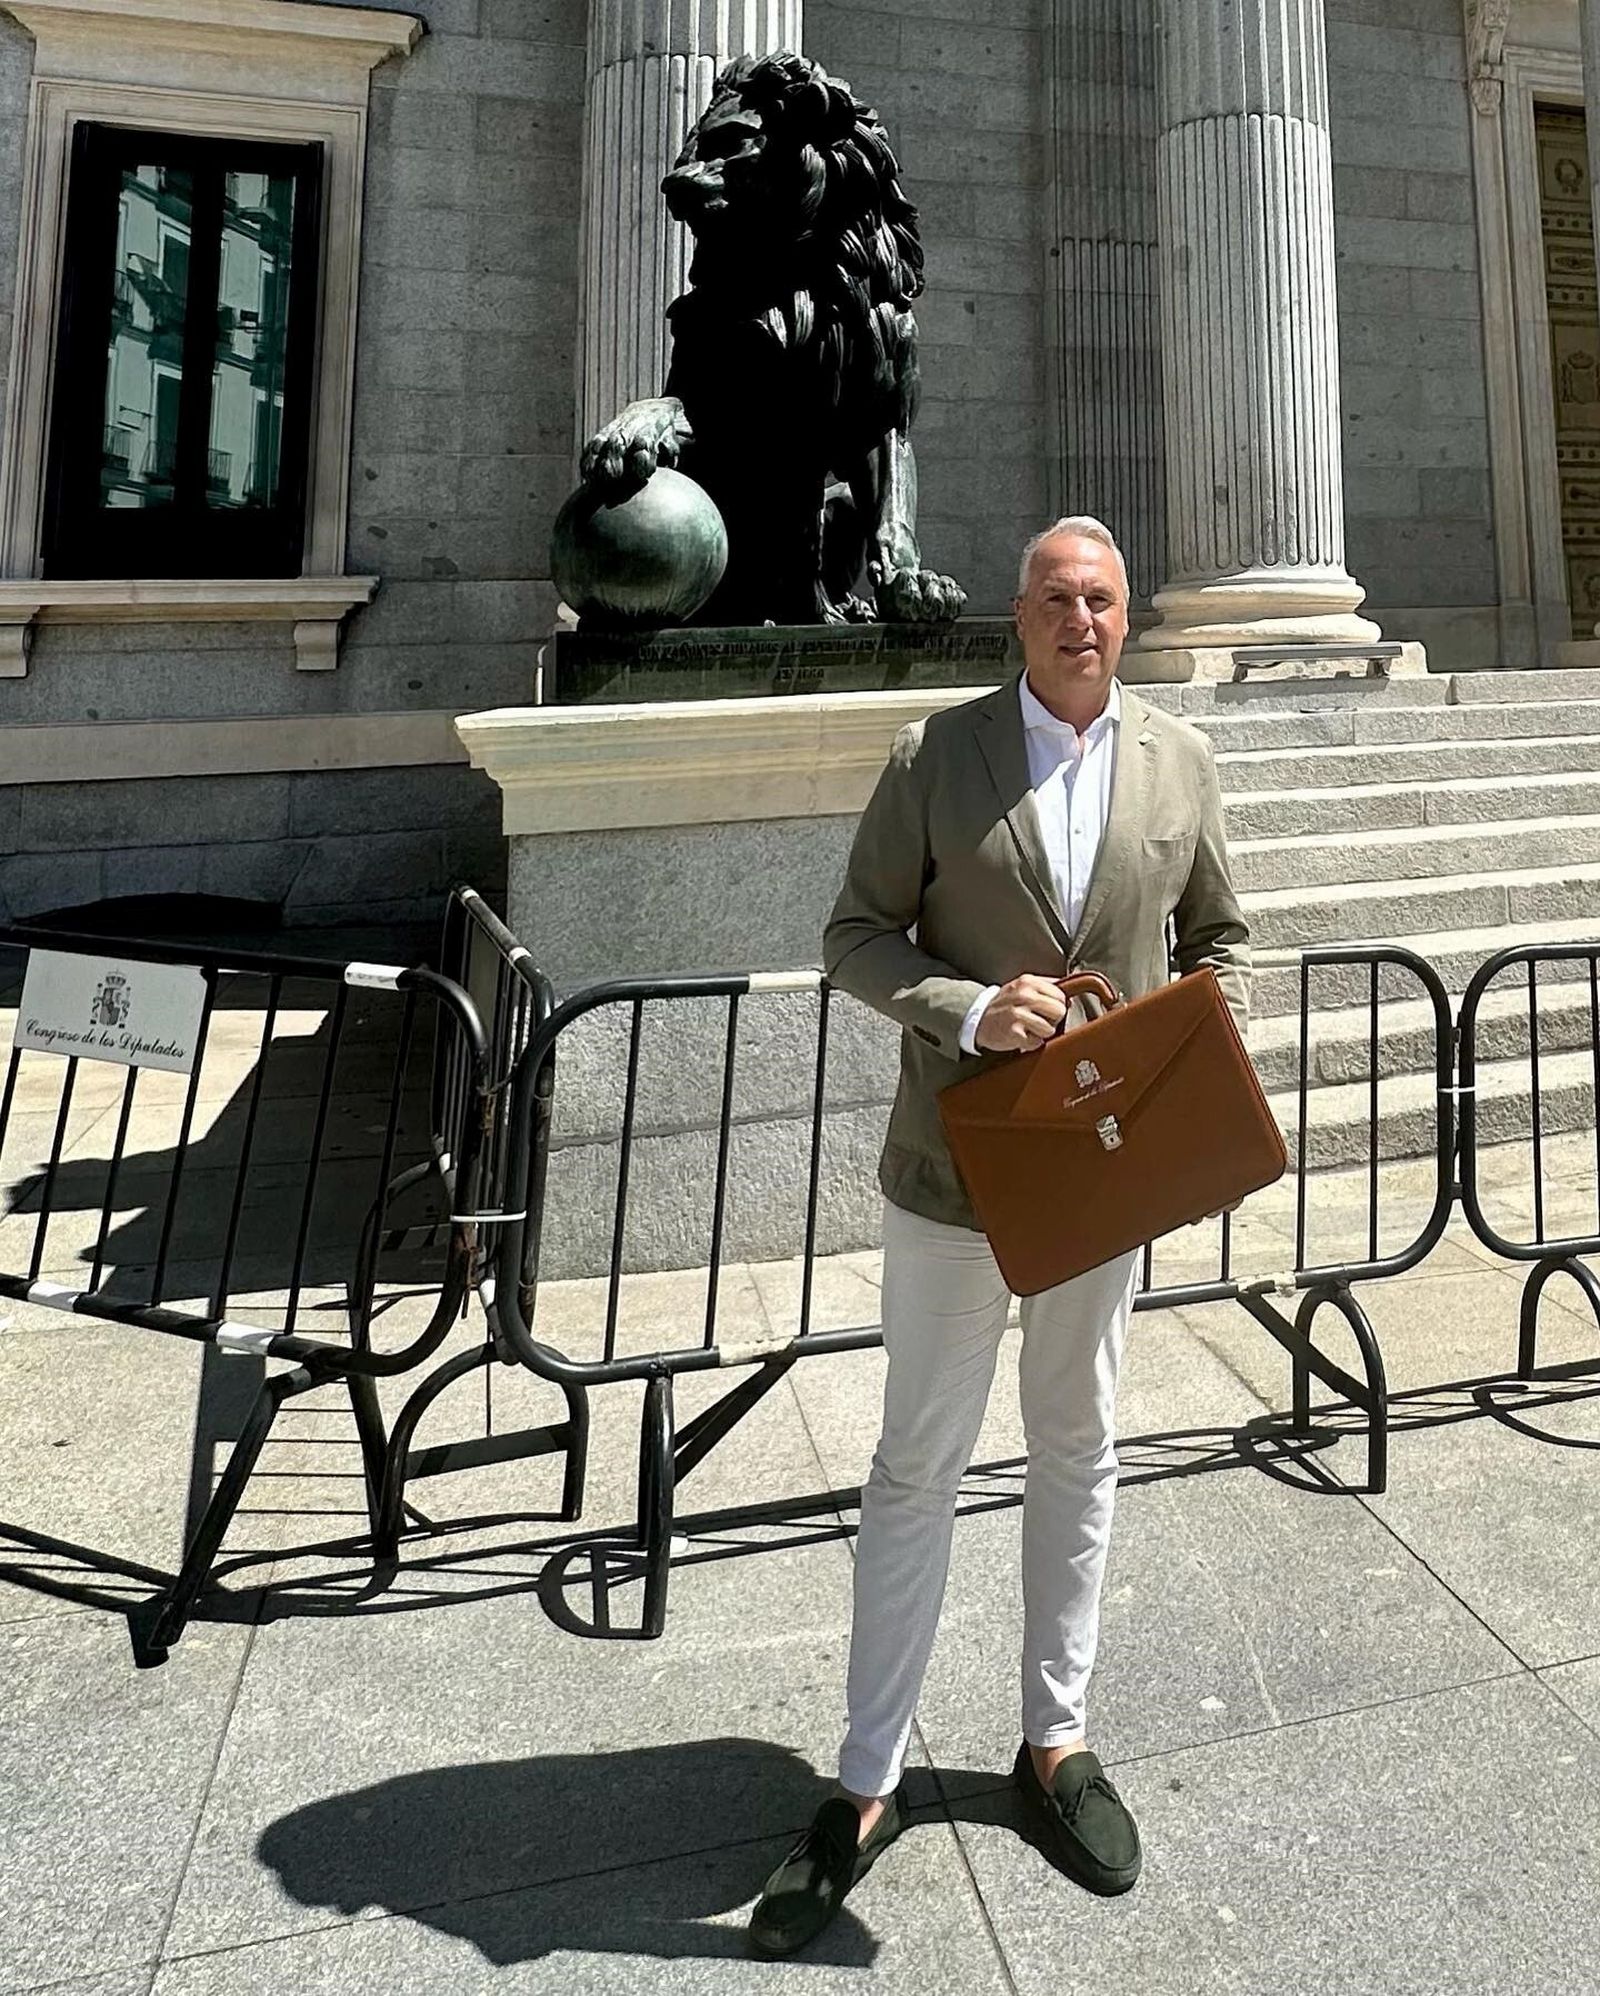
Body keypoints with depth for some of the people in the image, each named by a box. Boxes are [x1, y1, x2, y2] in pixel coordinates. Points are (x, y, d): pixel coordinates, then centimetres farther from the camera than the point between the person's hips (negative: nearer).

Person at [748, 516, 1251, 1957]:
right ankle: (869, 1786, 24)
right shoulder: (935, 755, -4)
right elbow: (856, 936, -3)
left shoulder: (1182, 762, 4)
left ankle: (1055, 1740, 37)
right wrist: (967, 1010, -20)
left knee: (1078, 1451, 17)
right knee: (918, 1466, 7)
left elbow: (1223, 943, 10)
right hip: (957, 1163, -2)